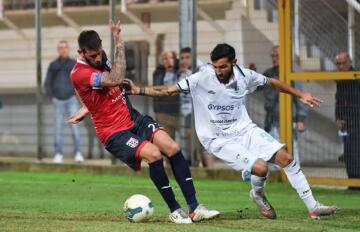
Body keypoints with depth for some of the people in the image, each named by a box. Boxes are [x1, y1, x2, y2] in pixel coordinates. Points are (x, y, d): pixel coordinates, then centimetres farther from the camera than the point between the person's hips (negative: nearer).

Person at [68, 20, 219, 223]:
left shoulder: (100, 60, 7)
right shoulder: (79, 74, -19)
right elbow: (116, 80, -32)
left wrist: (87, 110, 16)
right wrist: (119, 44, -28)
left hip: (133, 118, 7)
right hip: (114, 132, -7)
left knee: (173, 148, -12)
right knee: (153, 154, -28)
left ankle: (194, 208, -11)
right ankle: (174, 210, -13)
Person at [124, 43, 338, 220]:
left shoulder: (244, 76, -8)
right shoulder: (202, 78, -18)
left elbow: (272, 83, 10)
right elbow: (168, 90, -16)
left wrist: (300, 95, 13)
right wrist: (138, 90, -27)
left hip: (244, 130, 4)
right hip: (219, 139, -4)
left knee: (285, 158, -6)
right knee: (260, 168, -23)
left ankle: (313, 207, 6)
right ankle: (258, 195, 14)